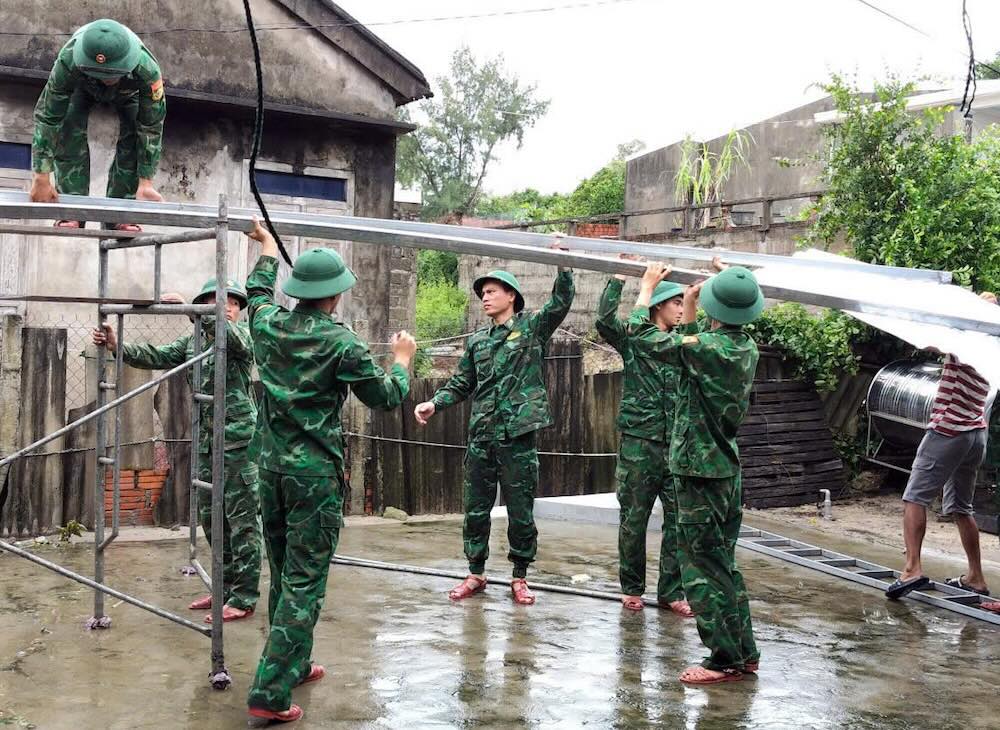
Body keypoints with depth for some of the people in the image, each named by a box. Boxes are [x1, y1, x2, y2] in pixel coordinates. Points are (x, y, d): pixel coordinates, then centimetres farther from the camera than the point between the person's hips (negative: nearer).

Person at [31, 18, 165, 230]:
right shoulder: (68, 62, -46)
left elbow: (151, 127, -35)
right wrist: (41, 179, -41)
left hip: (128, 92, 0)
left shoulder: (147, 70, -46)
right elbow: (47, 118, -39)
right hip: (83, 87, 0)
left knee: (135, 136, -21)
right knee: (69, 130, -22)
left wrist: (145, 183, -36)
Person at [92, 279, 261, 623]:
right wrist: (118, 345, -7)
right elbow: (156, 356, 8)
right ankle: (226, 587, 25)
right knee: (211, 518, 13)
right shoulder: (192, 341, 14)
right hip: (206, 441, 7)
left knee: (243, 521, -4)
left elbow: (231, 335, -27)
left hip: (238, 441, -7)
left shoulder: (242, 334, -4)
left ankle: (244, 599, 1)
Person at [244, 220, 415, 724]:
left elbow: (258, 292, 27)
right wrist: (401, 360, 17)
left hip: (271, 464, 6)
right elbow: (387, 397, -3)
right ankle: (271, 693, -6)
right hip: (315, 472, -6)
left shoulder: (268, 324, 2)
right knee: (305, 583, -3)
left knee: (283, 573, 19)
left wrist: (268, 250, 44)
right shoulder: (341, 343, -14)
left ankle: (291, 665, 33)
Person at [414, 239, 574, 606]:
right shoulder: (477, 341, 15)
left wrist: (562, 263, -22)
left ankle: (520, 577, 16)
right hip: (481, 435, 4)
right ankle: (475, 573, 20)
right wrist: (434, 403, 0)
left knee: (520, 511, 4)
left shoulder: (532, 327, 3)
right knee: (475, 509, 8)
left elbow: (562, 302, -11)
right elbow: (461, 384, 15)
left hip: (519, 434, -4)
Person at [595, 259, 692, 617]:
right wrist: (620, 275, -12)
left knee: (679, 519, 2)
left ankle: (671, 591, 11)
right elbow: (605, 320, -16)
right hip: (639, 443, -4)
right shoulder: (633, 338, 1)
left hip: (676, 444, 4)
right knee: (633, 519, 3)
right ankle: (632, 588, 16)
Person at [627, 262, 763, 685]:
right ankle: (744, 651, 24)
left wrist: (647, 288, 6)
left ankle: (726, 659, 5)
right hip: (728, 468, 9)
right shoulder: (747, 349, 4)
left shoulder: (705, 346, -19)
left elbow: (640, 335, -8)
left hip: (699, 471, -8)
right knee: (722, 563, 17)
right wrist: (688, 312, 20)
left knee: (703, 568, 0)